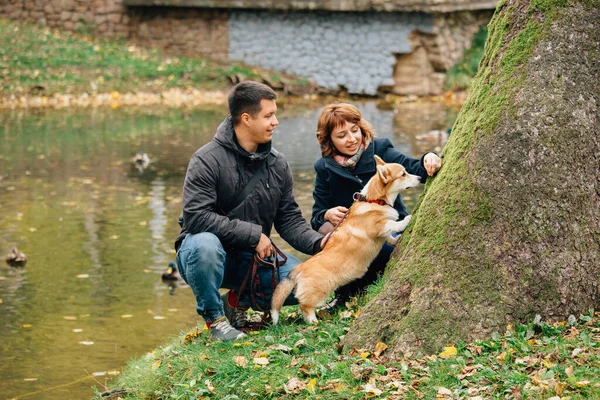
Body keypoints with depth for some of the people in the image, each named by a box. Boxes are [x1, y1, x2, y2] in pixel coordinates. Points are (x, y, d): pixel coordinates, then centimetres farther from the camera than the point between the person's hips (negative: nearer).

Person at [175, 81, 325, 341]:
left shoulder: (277, 164, 2)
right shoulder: (207, 160, -17)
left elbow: (289, 219, 4)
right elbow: (196, 217, -25)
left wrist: (317, 242, -16)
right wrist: (252, 234, -24)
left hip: (253, 257, 5)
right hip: (211, 251, -5)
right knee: (204, 244, -40)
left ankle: (239, 301, 10)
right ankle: (214, 316, -13)